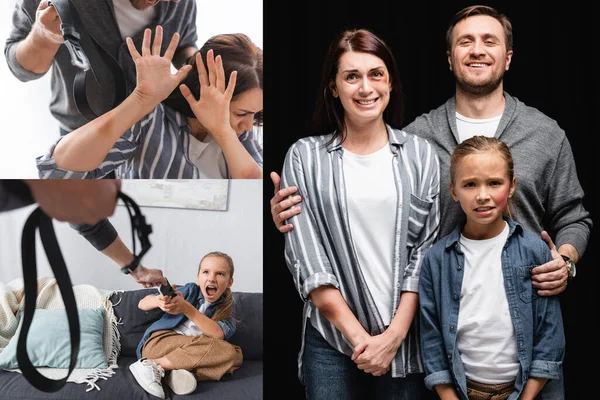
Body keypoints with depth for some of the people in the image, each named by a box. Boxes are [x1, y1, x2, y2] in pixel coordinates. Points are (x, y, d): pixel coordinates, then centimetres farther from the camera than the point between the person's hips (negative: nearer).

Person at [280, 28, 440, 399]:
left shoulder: (420, 154, 2)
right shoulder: (305, 157, -1)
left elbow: (428, 249, 0)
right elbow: (305, 256, -5)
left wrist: (395, 334, -9)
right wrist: (358, 335, -10)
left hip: (405, 336, 1)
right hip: (331, 337, -1)